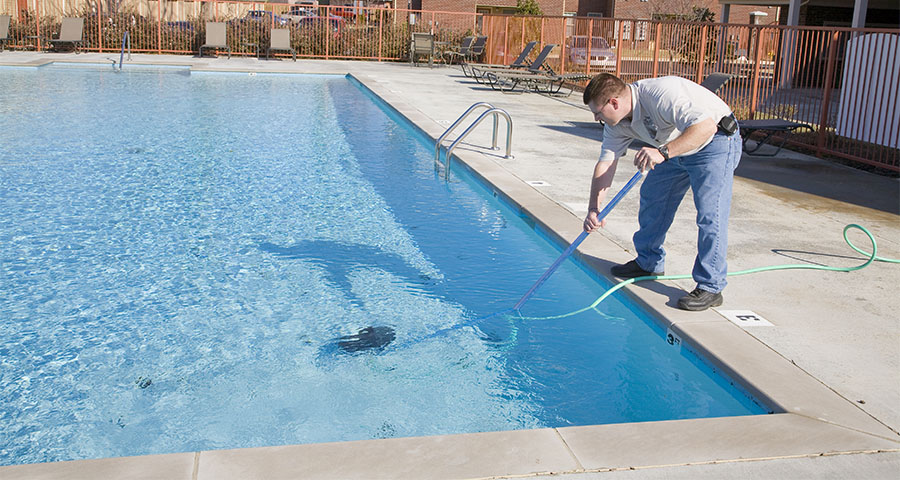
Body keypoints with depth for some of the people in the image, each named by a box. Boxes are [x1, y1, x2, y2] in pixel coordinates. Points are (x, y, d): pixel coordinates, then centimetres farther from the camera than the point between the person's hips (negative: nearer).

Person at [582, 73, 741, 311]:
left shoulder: (661, 94, -35)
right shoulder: (617, 122, -8)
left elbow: (705, 127, -41)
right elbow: (605, 164, -5)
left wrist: (663, 152, -50)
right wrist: (593, 209, -13)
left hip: (715, 142, -9)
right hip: (676, 151, 9)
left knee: (710, 213, -15)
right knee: (652, 196, 13)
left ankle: (710, 287, -7)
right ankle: (649, 263, 29)